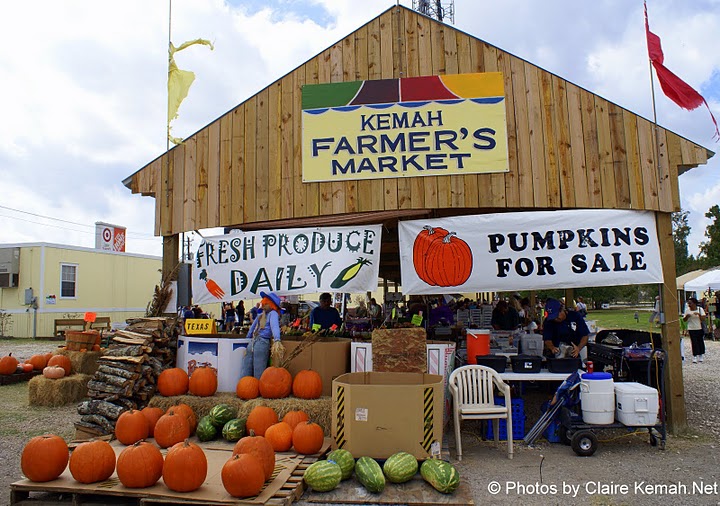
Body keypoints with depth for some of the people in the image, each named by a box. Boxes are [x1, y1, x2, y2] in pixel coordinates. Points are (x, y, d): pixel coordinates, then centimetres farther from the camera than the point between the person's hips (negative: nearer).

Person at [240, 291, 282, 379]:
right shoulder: (260, 315, 22)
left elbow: (274, 326, -19)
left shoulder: (273, 313, -1)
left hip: (262, 343, -8)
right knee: (245, 373, 6)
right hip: (252, 342, 8)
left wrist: (277, 340, -34)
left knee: (258, 374, -8)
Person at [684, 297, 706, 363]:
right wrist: (686, 316, -16)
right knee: (694, 343, -4)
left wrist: (699, 314, -25)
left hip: (699, 328, 0)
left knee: (700, 342, 8)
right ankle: (695, 357, -4)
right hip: (691, 329, 0)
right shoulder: (687, 310, 2)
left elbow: (703, 319, -8)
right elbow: (684, 320, 5)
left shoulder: (700, 309, -2)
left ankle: (701, 356, 22)